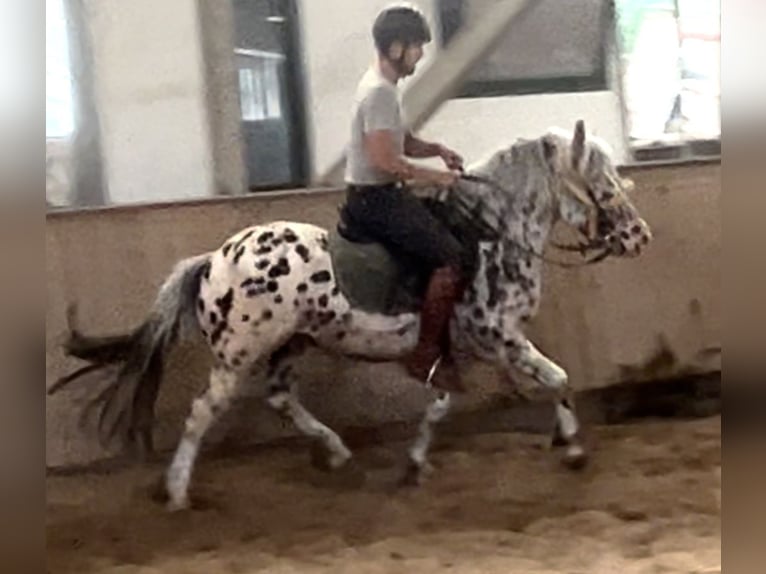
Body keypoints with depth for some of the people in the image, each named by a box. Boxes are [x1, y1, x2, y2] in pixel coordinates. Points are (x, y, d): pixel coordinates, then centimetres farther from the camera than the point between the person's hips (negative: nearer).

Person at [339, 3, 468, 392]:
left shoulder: (382, 86, 14)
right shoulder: (380, 91, -18)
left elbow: (402, 142, 22)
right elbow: (385, 160, -24)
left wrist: (437, 151, 5)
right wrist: (434, 177, -14)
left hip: (381, 195, 11)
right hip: (375, 200, -11)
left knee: (450, 236, 17)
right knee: (451, 257, -16)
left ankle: (441, 342, 20)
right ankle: (425, 356, -11)